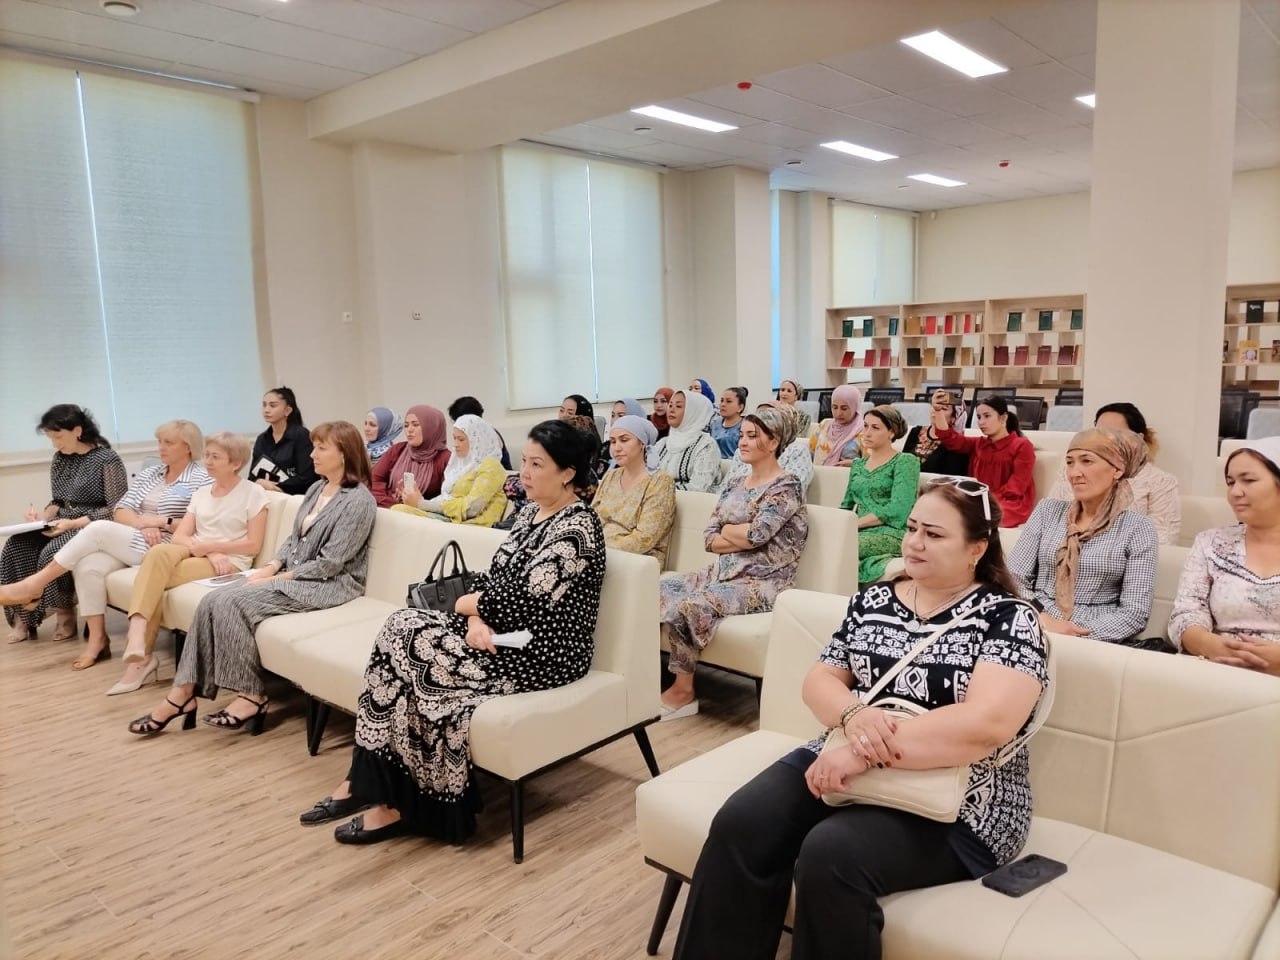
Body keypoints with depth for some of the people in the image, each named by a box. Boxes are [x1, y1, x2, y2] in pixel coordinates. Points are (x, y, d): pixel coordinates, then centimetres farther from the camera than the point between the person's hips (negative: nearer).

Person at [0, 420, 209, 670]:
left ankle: (35, 584, -11)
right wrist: (143, 524, -11)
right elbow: (120, 512, 8)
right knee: (88, 566, -23)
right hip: (128, 544, 6)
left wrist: (159, 521, -14)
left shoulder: (202, 480, -2)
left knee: (99, 529, -23)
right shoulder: (148, 473, 18)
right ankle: (97, 638, -15)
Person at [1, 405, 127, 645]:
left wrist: (74, 523, -23)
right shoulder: (60, 459, 10)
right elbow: (58, 500, 18)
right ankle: (23, 615, -11)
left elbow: (117, 510, -15)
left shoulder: (107, 460, -12)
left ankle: (64, 614, -8)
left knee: (52, 553, -30)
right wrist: (45, 514, -5)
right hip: (63, 524, 7)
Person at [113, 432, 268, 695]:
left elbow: (253, 545, -7)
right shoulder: (201, 493, 19)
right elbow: (179, 537, 8)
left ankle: (140, 656, -20)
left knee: (156, 574, -27)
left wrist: (210, 546, -13)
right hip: (196, 556, 5)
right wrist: (208, 552, -12)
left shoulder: (253, 493, 1)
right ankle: (137, 639, -38)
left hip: (230, 565, -5)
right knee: (160, 552, -30)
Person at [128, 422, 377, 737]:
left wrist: (280, 577, -14)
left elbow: (329, 564, -17)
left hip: (330, 584, -8)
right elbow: (293, 538, 17)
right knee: (214, 600, -12)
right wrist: (272, 566, -1)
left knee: (235, 603, -24)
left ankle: (251, 696, -14)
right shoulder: (317, 488, 13)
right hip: (291, 575, 8)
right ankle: (184, 691, -13)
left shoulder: (358, 500, -14)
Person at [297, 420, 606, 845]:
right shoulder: (530, 512, 12)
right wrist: (477, 620, -11)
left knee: (405, 640, -15)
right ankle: (368, 784, -7)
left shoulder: (577, 528, -17)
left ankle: (395, 802, -2)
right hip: (502, 636, 9)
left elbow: (524, 600, -23)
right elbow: (492, 578, 10)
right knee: (402, 627, -11)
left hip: (542, 654, -9)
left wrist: (468, 604, -5)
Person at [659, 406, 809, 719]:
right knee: (660, 588, -12)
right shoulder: (735, 485, 14)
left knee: (691, 604, -27)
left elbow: (755, 533, -20)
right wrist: (744, 538, -10)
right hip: (722, 573, 8)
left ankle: (683, 691, -10)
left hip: (761, 583, -7)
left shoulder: (786, 487, -8)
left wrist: (726, 530, -2)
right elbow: (709, 538, 6)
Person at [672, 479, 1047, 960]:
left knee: (830, 854, -30)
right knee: (739, 826, -18)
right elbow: (819, 680, 9)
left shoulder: (1008, 618, -8)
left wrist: (866, 753, -26)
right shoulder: (873, 600, 9)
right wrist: (853, 715, -15)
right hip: (846, 763, 5)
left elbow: (988, 723, -23)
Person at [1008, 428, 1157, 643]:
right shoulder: (1047, 510, 9)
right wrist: (1042, 619, -13)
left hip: (1096, 639, -1)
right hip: (1036, 630, 2)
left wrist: (1081, 637, -16)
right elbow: (1013, 577, 3)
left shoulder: (1137, 528, 3)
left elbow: (1135, 612, -3)